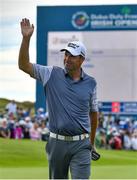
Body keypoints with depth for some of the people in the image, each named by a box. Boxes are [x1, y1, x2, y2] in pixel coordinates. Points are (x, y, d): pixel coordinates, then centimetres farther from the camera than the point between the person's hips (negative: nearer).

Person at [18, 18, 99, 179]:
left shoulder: (90, 83, 3)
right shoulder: (52, 74, 1)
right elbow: (23, 65, -5)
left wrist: (92, 142, 18)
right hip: (57, 142, 1)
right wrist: (26, 38, -17)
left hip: (81, 144, -1)